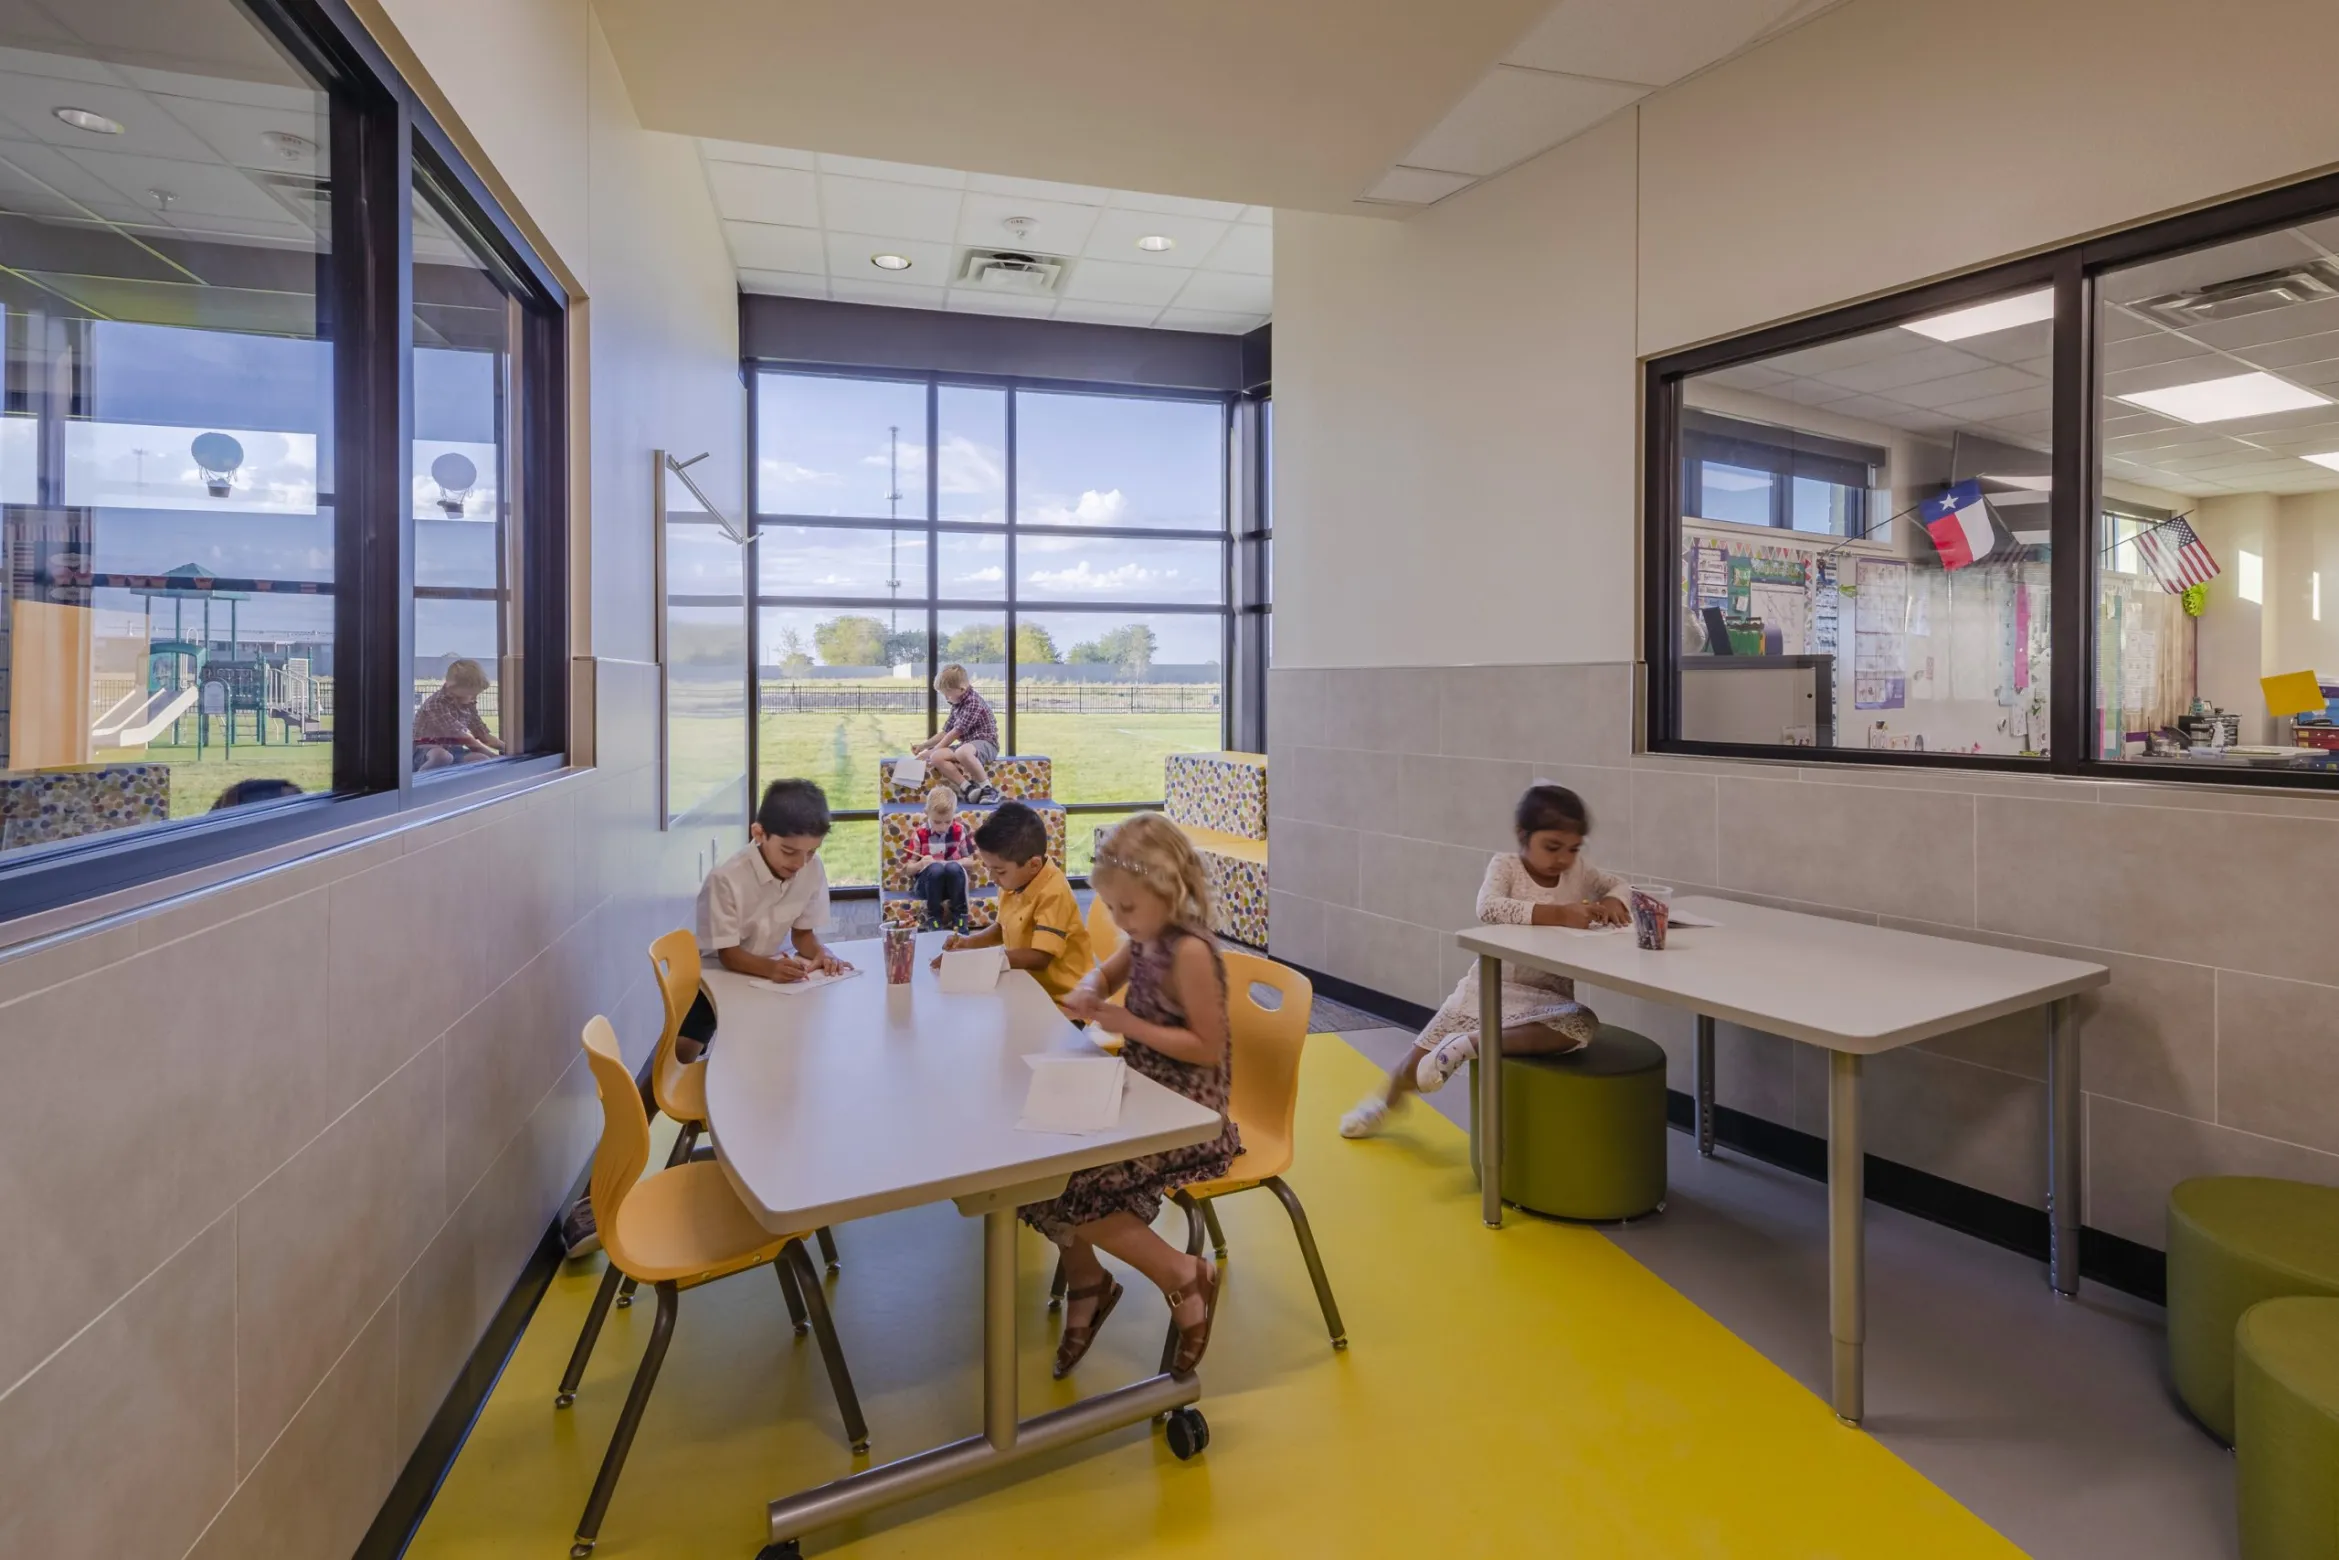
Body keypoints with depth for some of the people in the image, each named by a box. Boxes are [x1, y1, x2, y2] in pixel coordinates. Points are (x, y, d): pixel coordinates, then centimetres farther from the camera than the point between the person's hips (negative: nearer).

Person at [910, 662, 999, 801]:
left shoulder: (973, 702, -15)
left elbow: (955, 733, -15)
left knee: (962, 752, -42)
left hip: (985, 743, -9)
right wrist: (923, 746, 18)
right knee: (936, 758, -17)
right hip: (967, 744, 9)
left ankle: (988, 789, -28)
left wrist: (932, 751, -6)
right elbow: (946, 732, 24)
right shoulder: (957, 705, 14)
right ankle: (969, 788, -23)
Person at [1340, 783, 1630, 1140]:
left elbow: (1620, 885, 12)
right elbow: (1488, 908, -30)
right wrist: (1557, 914, -40)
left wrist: (1613, 902, -14)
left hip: (1549, 997, 2)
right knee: (1424, 1055, 3)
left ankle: (1472, 1044, -25)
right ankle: (1387, 1098, 39)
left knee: (1583, 1026, -32)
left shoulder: (1579, 871, 2)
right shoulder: (1505, 866, -11)